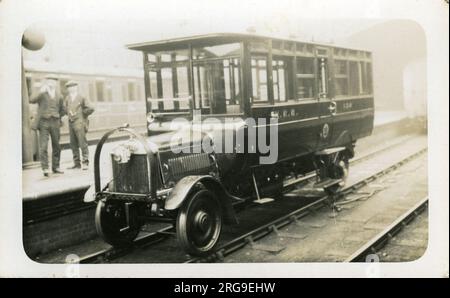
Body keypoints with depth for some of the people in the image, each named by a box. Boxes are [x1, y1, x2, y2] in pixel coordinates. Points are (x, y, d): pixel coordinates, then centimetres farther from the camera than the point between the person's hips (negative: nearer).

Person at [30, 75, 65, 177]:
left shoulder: (59, 96, 10)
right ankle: (45, 169, -9)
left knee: (56, 146, 7)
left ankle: (55, 167, 18)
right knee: (43, 146, -10)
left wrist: (56, 117, 11)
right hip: (43, 123, -4)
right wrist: (41, 91, -30)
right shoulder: (41, 94, -1)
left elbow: (62, 110, 22)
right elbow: (31, 100, -21)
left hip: (55, 124, 4)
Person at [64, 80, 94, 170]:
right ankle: (77, 163, 14)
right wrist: (70, 115, 9)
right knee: (73, 144, 7)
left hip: (79, 123, -6)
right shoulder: (67, 98, 13)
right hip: (71, 123, 6)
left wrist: (82, 114, 3)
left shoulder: (81, 98, -2)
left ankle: (85, 163, -2)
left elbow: (90, 109, -4)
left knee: (83, 143, -6)